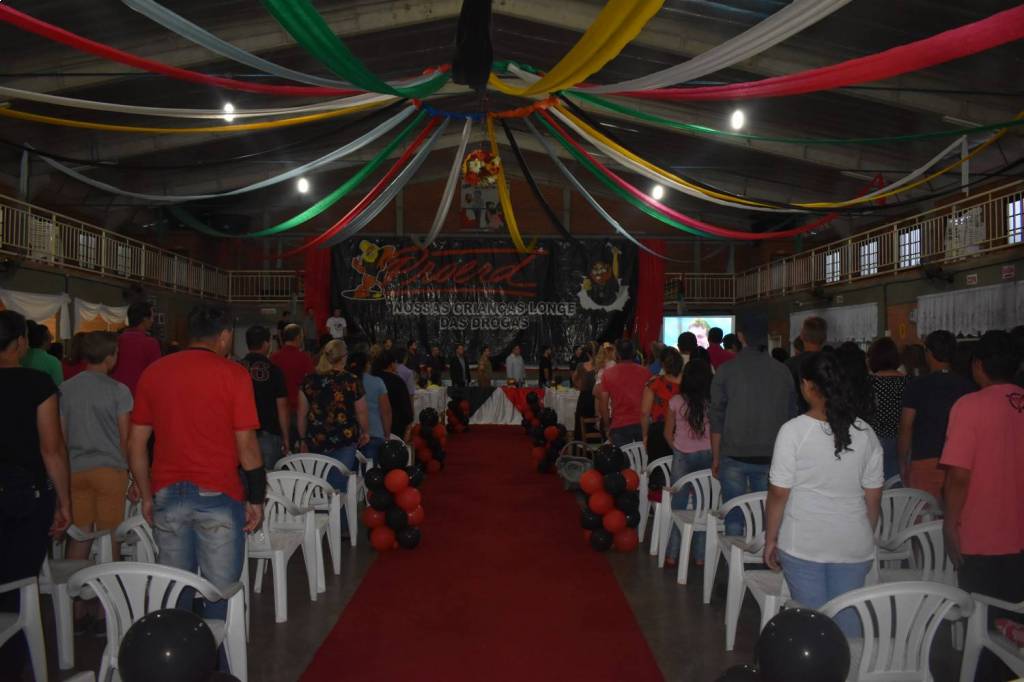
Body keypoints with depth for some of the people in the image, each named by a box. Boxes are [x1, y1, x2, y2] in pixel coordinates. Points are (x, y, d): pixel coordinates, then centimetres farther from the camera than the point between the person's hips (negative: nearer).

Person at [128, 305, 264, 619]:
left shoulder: (153, 372, 7)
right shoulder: (233, 374, -6)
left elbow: (135, 445, 9)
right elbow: (246, 444, -8)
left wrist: (147, 496, 18)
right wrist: (256, 499, 1)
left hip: (167, 495, 4)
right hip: (218, 495, -4)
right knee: (220, 590, 6)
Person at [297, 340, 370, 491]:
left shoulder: (309, 381, 0)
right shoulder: (352, 381, -7)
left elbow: (302, 414, 5)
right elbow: (362, 412, 0)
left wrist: (303, 439, 16)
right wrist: (365, 433, 17)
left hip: (316, 441, 3)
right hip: (344, 440, -3)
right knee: (337, 486, 3)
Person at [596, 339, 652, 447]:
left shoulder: (608, 373, -1)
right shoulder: (645, 372, 2)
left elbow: (603, 404, -2)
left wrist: (607, 427, 7)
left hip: (619, 426, -1)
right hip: (643, 424, 1)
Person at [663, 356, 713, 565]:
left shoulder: (676, 401, -5)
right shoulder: (713, 403, -6)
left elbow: (668, 434, 3)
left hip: (683, 456, 0)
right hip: (707, 455, 1)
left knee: (679, 505, 8)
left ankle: (672, 554, 10)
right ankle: (700, 555, 14)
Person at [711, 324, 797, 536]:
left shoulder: (727, 370, -5)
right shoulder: (783, 372, 2)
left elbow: (717, 419, -4)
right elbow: (790, 416, 8)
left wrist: (716, 458, 4)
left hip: (734, 457, -2)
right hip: (770, 457, 2)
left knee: (734, 518, 6)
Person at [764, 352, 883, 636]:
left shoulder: (794, 430, -12)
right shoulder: (865, 433, 0)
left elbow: (778, 494, -10)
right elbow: (873, 496, 7)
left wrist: (770, 540, 1)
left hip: (803, 545, -3)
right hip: (854, 545, 4)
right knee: (849, 619, 13)